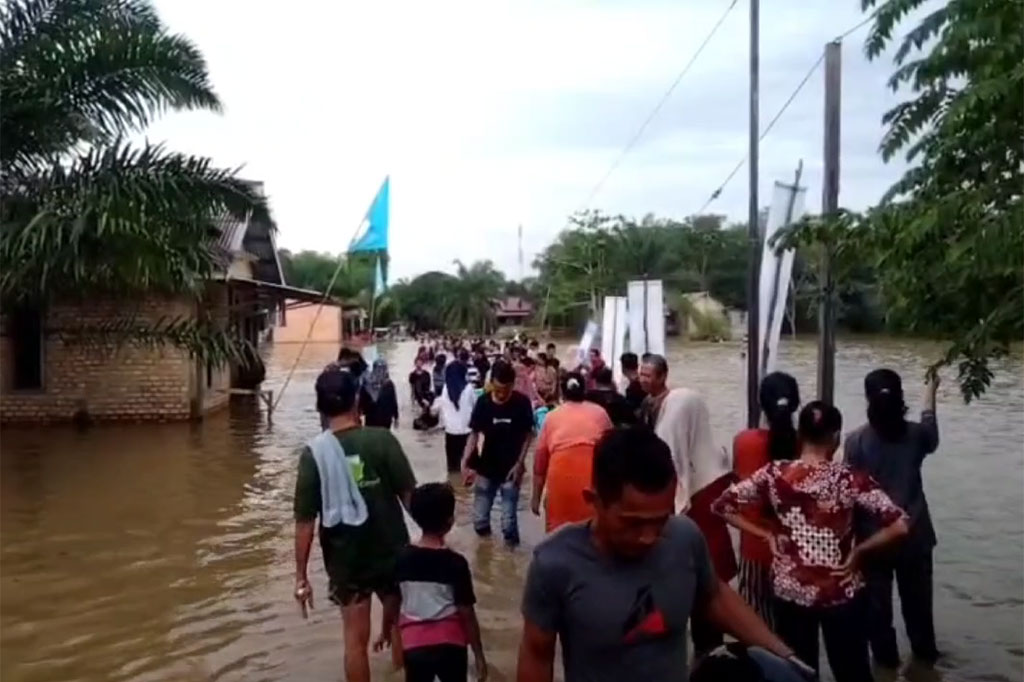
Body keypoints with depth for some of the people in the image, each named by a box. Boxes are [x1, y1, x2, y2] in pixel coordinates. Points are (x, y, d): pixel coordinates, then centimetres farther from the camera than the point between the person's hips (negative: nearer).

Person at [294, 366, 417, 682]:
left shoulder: (313, 454, -11)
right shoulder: (381, 439, -14)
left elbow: (305, 521, -10)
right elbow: (410, 496, -12)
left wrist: (301, 576, -2)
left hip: (345, 560, 0)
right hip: (391, 551, 0)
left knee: (355, 638, 13)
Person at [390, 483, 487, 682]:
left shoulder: (402, 558, -4)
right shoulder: (455, 562, -13)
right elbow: (467, 613, -10)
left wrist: (385, 631, 26)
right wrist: (479, 654, -1)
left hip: (414, 644, 2)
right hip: (449, 644, -2)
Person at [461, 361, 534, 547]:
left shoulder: (522, 403, -13)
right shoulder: (483, 402, -10)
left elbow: (528, 434, -3)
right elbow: (474, 434, -4)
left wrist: (520, 463, -9)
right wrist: (466, 462, -16)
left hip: (511, 468, -2)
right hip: (486, 468, 2)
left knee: (509, 519, 1)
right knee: (479, 519, 9)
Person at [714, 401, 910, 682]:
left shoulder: (774, 474, -10)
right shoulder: (850, 479, -14)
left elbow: (722, 505, -7)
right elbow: (899, 525, -19)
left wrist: (767, 534, -2)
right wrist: (858, 551, -7)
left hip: (790, 592, 2)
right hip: (842, 593, -2)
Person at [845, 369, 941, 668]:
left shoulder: (856, 440, -16)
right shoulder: (915, 434, -9)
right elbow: (932, 437, 18)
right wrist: (930, 396, 31)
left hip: (874, 533, -2)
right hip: (914, 531, 3)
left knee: (878, 598, 14)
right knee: (917, 596, 20)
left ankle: (886, 654, 25)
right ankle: (924, 650, 36)